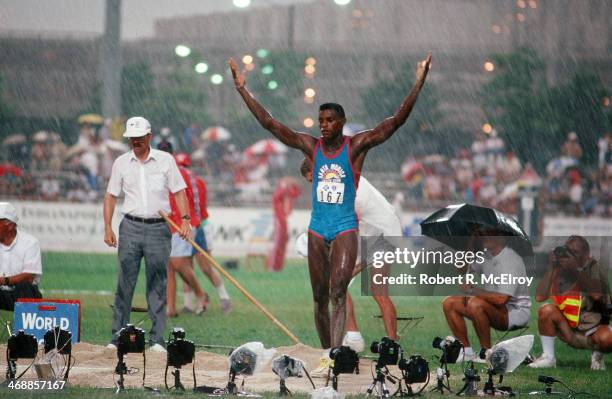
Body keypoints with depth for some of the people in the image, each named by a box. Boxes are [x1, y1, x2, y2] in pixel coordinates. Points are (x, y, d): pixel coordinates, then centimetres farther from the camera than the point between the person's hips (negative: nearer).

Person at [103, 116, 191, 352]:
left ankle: (157, 339, 2)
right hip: (131, 228, 1)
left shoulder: (165, 160, 5)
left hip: (159, 228, -1)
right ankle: (118, 337, 1)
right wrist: (107, 227, 1)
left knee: (157, 285, 0)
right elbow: (111, 196, 11)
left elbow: (179, 191, 5)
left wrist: (185, 219, -7)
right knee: (125, 283, -2)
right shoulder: (121, 163, 9)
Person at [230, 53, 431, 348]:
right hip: (317, 228, 4)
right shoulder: (311, 146, 5)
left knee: (338, 294, -16)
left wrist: (418, 84, -21)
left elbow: (395, 122, -11)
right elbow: (268, 123, 5)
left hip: (345, 229, -4)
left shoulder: (356, 146, -4)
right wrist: (243, 89, 2)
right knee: (320, 299, 8)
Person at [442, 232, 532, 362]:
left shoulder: (511, 261, -22)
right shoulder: (487, 256, 5)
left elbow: (501, 299, -31)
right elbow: (463, 270, 23)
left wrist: (472, 290, -19)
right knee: (449, 304, 1)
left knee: (475, 304, -34)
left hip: (515, 311, -9)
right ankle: (467, 352, 4)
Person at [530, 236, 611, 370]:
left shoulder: (596, 268, -7)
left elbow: (597, 294, -28)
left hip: (594, 330, -2)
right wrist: (551, 269, -15)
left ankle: (597, 355, 3)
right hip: (569, 332, 2)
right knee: (546, 309, -23)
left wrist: (576, 269, -29)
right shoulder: (560, 271, -2)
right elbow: (540, 297, -11)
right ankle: (548, 357, -10)